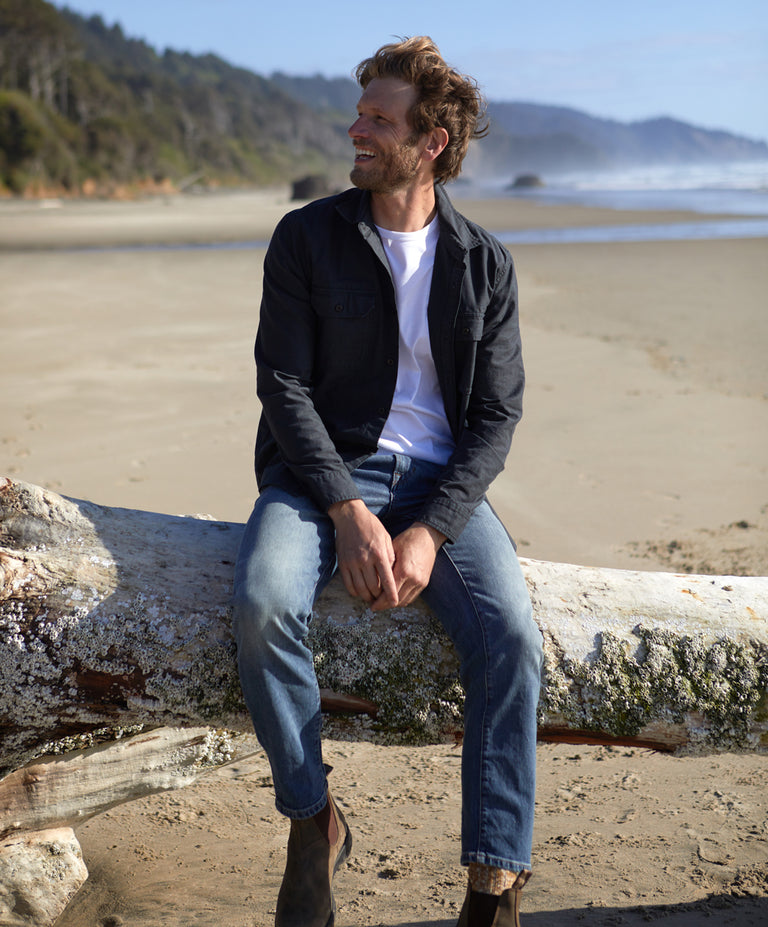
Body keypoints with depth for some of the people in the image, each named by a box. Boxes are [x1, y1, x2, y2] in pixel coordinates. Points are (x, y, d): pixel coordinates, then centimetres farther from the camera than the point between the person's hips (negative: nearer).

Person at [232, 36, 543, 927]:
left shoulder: (484, 263, 6)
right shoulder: (306, 236, 2)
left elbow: (496, 415, 1)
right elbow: (283, 384, -4)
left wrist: (429, 530, -16)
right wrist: (350, 512, -18)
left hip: (439, 481, 1)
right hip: (321, 469, -1)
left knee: (512, 634, -25)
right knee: (263, 603, -31)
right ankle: (313, 821, -8)